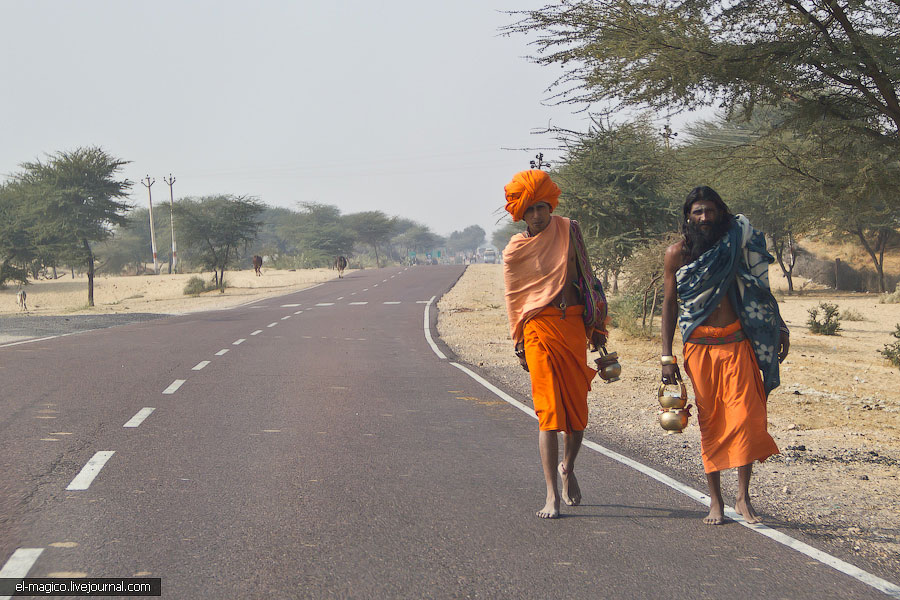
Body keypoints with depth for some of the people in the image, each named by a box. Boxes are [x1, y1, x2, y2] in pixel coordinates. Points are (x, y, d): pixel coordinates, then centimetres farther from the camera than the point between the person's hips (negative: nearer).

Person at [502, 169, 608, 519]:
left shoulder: (568, 231, 8)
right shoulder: (515, 251, 2)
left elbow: (587, 277, 14)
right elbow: (514, 300, 8)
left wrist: (596, 326, 13)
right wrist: (519, 345, 6)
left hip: (573, 326, 3)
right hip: (540, 329, -3)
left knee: (578, 410, 8)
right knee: (549, 412, -10)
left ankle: (567, 468, 35)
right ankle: (552, 495, -9)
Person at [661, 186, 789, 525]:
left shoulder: (737, 244, 7)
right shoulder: (678, 253, 3)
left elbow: (758, 290, 16)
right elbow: (670, 304, 5)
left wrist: (777, 328, 10)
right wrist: (667, 358, 1)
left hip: (737, 342, 1)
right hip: (699, 346, -1)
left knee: (745, 415, -9)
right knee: (710, 421, 3)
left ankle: (743, 497, 0)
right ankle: (715, 500, 12)